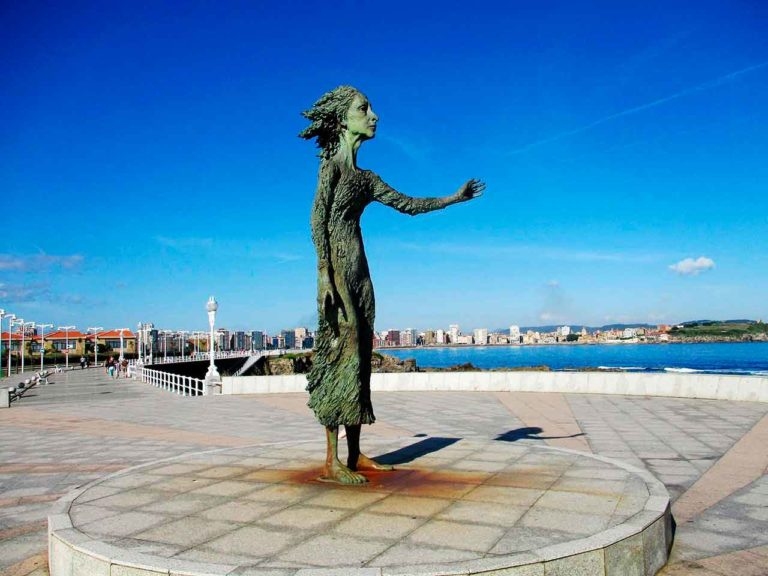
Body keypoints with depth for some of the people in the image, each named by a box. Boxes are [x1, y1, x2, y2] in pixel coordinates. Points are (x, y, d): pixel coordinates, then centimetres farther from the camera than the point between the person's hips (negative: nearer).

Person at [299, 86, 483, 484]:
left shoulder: (366, 179, 21)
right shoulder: (331, 166, -1)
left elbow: (408, 204, 24)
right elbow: (318, 219, -11)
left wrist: (454, 198, 26)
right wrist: (325, 273, -20)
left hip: (359, 271, 8)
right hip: (337, 268, -8)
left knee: (358, 357, 5)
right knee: (342, 354, -12)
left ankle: (355, 455, 11)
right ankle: (331, 461, -7)